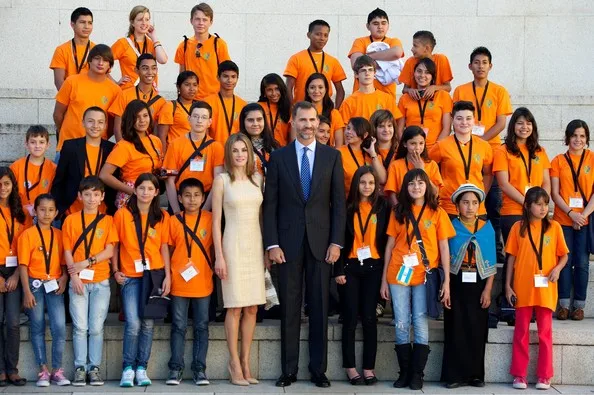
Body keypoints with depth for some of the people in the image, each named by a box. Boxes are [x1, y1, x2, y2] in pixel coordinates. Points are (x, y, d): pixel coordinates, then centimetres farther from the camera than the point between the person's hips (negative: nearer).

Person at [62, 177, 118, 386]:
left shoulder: (107, 220, 7)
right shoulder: (71, 220, 7)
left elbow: (109, 251, -1)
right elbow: (67, 252, 3)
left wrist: (86, 263, -11)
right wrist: (74, 276, -9)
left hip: (100, 282, 0)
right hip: (78, 281, 0)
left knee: (96, 328, -2)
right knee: (80, 327, -2)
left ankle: (94, 367, 4)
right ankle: (80, 368, 3)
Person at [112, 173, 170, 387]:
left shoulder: (162, 217, 7)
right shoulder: (122, 214, 2)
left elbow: (164, 247, 7)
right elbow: (114, 244, 6)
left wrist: (168, 275, 1)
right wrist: (115, 271, -2)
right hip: (130, 276, -2)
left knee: (148, 323, 2)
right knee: (133, 324, -11)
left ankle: (142, 367, 10)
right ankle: (128, 368, 0)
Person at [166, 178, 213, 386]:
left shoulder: (210, 219, 2)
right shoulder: (174, 221, 2)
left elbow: (215, 247, 9)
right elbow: (169, 250, 7)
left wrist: (214, 268, 1)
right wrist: (168, 275, 0)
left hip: (203, 283, 0)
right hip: (179, 283, 0)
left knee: (201, 327, 5)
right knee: (178, 327, 5)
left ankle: (199, 369, 11)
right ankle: (176, 368, 10)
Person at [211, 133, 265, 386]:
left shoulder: (258, 179, 9)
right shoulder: (222, 181, -2)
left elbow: (262, 216, 14)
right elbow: (216, 221, -3)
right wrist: (219, 256, -9)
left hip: (256, 244, 4)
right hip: (234, 244, -4)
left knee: (252, 307, 4)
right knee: (235, 307, -4)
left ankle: (245, 361, 11)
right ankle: (234, 363, 2)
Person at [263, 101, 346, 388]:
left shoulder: (332, 156, 5)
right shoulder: (279, 157, 4)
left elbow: (339, 203, 3)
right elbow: (270, 204, 2)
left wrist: (336, 242, -4)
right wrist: (272, 243, -6)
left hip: (320, 241, 0)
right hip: (288, 242, 0)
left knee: (319, 308, 5)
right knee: (289, 309, 3)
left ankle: (318, 369, 12)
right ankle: (289, 369, 10)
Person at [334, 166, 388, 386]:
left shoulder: (382, 207, 4)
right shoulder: (348, 207, 1)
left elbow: (386, 239, 5)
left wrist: (386, 269, -1)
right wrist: (339, 269, -6)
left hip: (373, 267, 1)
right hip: (350, 266, -1)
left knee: (369, 317, 1)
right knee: (351, 317, 0)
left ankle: (369, 368, 6)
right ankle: (350, 367, 5)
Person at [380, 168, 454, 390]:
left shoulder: (437, 213, 4)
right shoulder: (398, 212, 9)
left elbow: (444, 248, 2)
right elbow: (390, 246, 10)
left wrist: (447, 281, -4)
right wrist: (384, 279, 6)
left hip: (425, 276, -2)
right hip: (399, 275, 2)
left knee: (420, 324, -2)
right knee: (401, 325, 2)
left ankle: (417, 374, 3)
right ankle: (405, 372, 9)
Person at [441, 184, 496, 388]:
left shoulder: (487, 228, 3)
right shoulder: (451, 226, 0)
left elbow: (490, 262, 2)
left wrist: (487, 289, -4)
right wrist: (446, 286, -10)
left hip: (478, 285, 1)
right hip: (456, 285, -1)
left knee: (477, 330, 4)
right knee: (456, 330, 0)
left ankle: (476, 374, 11)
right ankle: (455, 374, 4)